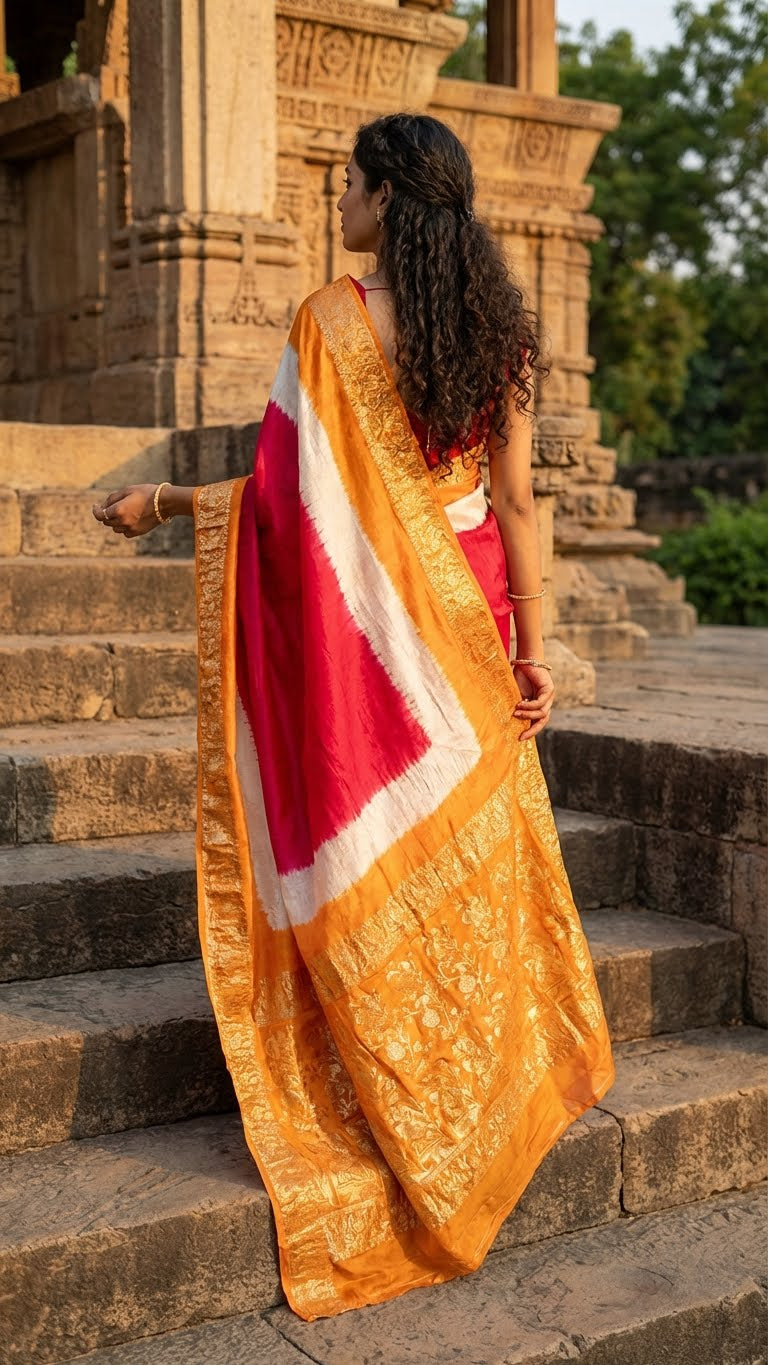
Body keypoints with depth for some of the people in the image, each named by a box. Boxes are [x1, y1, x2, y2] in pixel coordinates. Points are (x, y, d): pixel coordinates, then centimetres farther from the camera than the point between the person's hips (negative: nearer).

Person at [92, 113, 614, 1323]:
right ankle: (504, 1080, 28)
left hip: (365, 620, -5)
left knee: (376, 869, 6)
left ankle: (404, 1120, 17)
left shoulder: (335, 318, -12)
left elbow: (290, 494, -16)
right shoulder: (497, 327, 4)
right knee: (471, 841, 16)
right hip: (466, 616, 5)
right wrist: (532, 650, 5)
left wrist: (164, 503, -2)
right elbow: (516, 502, 1)